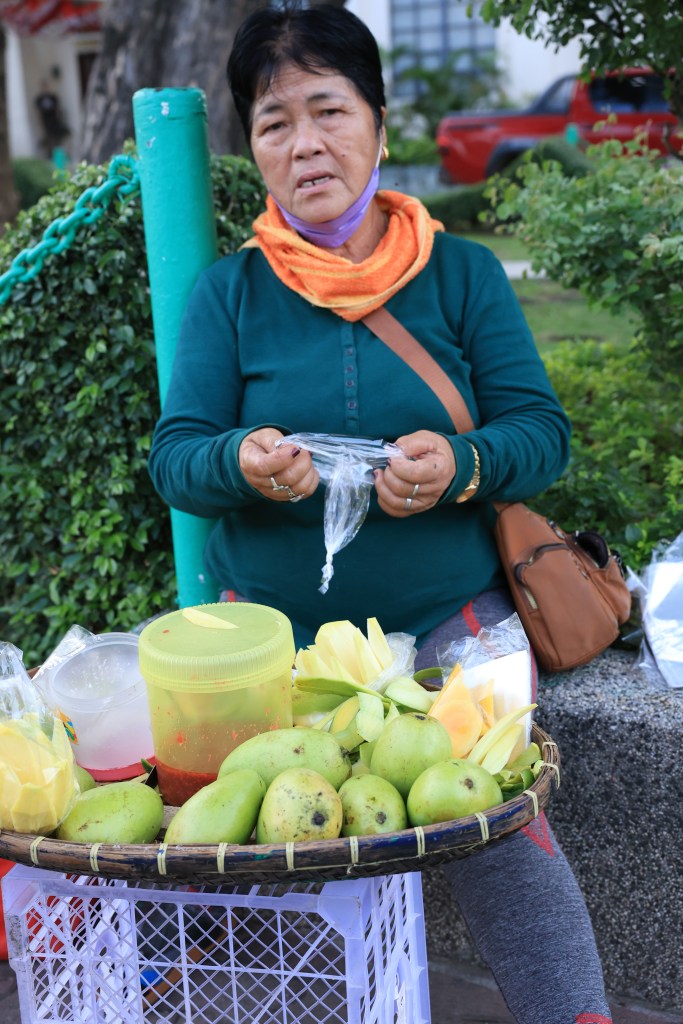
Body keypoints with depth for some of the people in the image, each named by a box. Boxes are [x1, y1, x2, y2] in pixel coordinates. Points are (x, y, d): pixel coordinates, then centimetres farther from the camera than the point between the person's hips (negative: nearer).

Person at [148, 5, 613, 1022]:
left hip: (448, 615, -1)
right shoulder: (228, 292, 5)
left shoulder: (463, 272, 4)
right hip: (271, 624, 1)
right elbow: (174, 456, 0)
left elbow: (543, 428, 0)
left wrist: (463, 465, -23)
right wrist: (241, 463, -24)